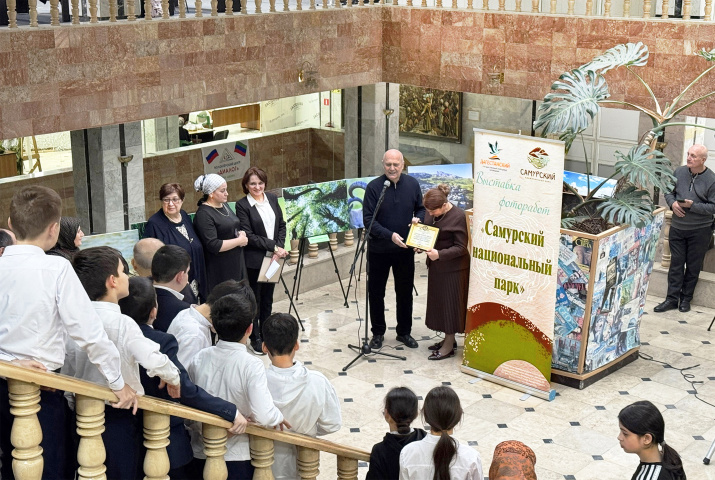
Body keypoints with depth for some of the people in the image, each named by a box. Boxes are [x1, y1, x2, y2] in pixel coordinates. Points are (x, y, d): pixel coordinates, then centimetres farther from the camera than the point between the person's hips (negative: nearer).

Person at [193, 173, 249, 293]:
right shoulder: (203, 214, -15)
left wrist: (241, 233, 1)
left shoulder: (224, 205, 11)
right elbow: (213, 246, -22)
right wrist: (239, 241, -13)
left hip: (236, 264, 8)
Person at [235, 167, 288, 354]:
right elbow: (249, 235, -15)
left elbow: (282, 225, 9)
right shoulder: (242, 205, -11)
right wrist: (273, 247, -16)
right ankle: (255, 338, 17)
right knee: (254, 300, 6)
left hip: (273, 257, 5)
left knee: (268, 298, 14)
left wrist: (280, 247, -6)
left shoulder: (272, 199, 6)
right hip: (254, 260, -5)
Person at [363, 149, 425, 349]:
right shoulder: (374, 187, -13)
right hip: (379, 250, -3)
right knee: (376, 293, 8)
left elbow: (421, 208, 12)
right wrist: (390, 235, -26)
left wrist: (418, 218, -11)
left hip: (405, 250, 3)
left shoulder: (412, 184, -1)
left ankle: (404, 332, 29)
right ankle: (378, 333, 24)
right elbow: (368, 219, -16)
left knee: (405, 292, 13)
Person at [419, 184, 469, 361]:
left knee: (449, 304, 0)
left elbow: (460, 247, -18)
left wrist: (439, 254, -30)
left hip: (452, 268, -8)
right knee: (438, 302, 15)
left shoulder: (458, 216, -19)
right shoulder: (431, 213, 2)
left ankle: (449, 346, 9)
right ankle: (448, 338, 29)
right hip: (436, 266, 8)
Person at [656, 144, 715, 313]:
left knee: (693, 266, 8)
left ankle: (686, 299, 20)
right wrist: (672, 203, -9)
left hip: (700, 230, -3)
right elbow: (669, 191, 13)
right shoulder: (679, 172, 1)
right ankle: (672, 298, 11)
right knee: (676, 263, 6)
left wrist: (692, 205, -21)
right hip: (677, 227, 3)